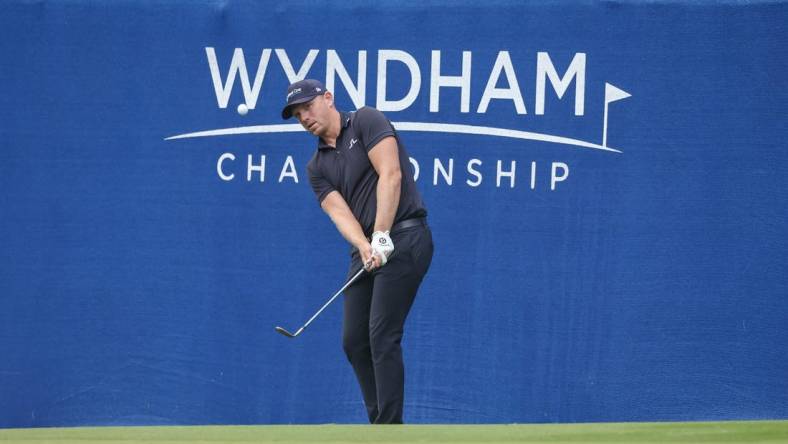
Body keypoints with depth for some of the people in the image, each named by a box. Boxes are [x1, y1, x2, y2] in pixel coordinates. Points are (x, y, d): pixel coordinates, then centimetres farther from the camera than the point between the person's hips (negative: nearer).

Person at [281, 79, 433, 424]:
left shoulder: (366, 121, -2)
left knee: (382, 335, -14)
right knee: (354, 341, 4)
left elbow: (390, 175, -14)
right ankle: (380, 426, 11)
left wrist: (381, 236, -21)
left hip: (404, 237, -7)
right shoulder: (317, 167, 14)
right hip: (366, 250, 7)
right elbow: (339, 211, -2)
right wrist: (365, 247, -23)